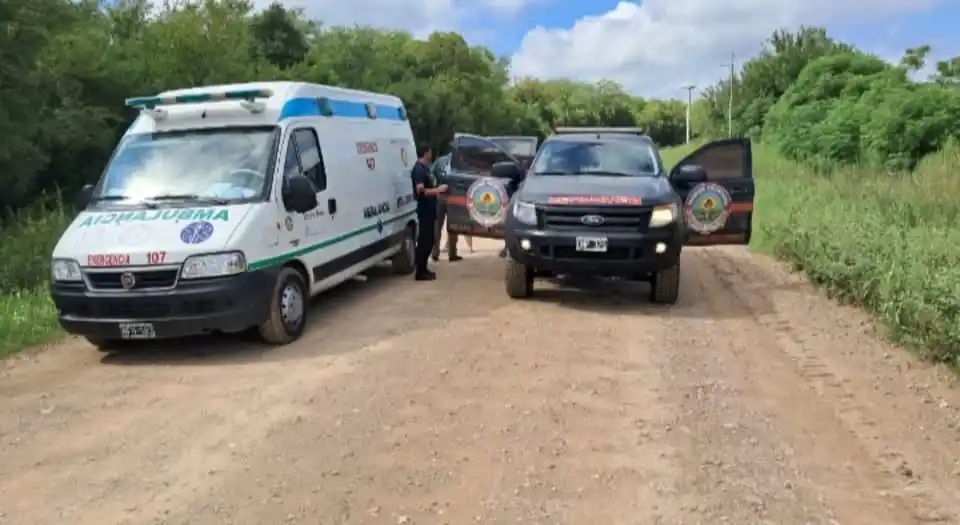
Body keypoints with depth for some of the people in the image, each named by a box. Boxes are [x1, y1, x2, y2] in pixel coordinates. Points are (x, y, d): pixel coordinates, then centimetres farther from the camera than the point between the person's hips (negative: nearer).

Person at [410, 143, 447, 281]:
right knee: (424, 241, -6)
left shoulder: (425, 167, 14)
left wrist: (438, 189, 14)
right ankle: (420, 272, -1)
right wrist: (438, 189, -20)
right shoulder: (419, 169, -17)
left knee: (429, 240, 14)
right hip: (424, 210, -10)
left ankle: (423, 269, 23)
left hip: (429, 209, 10)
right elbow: (421, 191, -25)